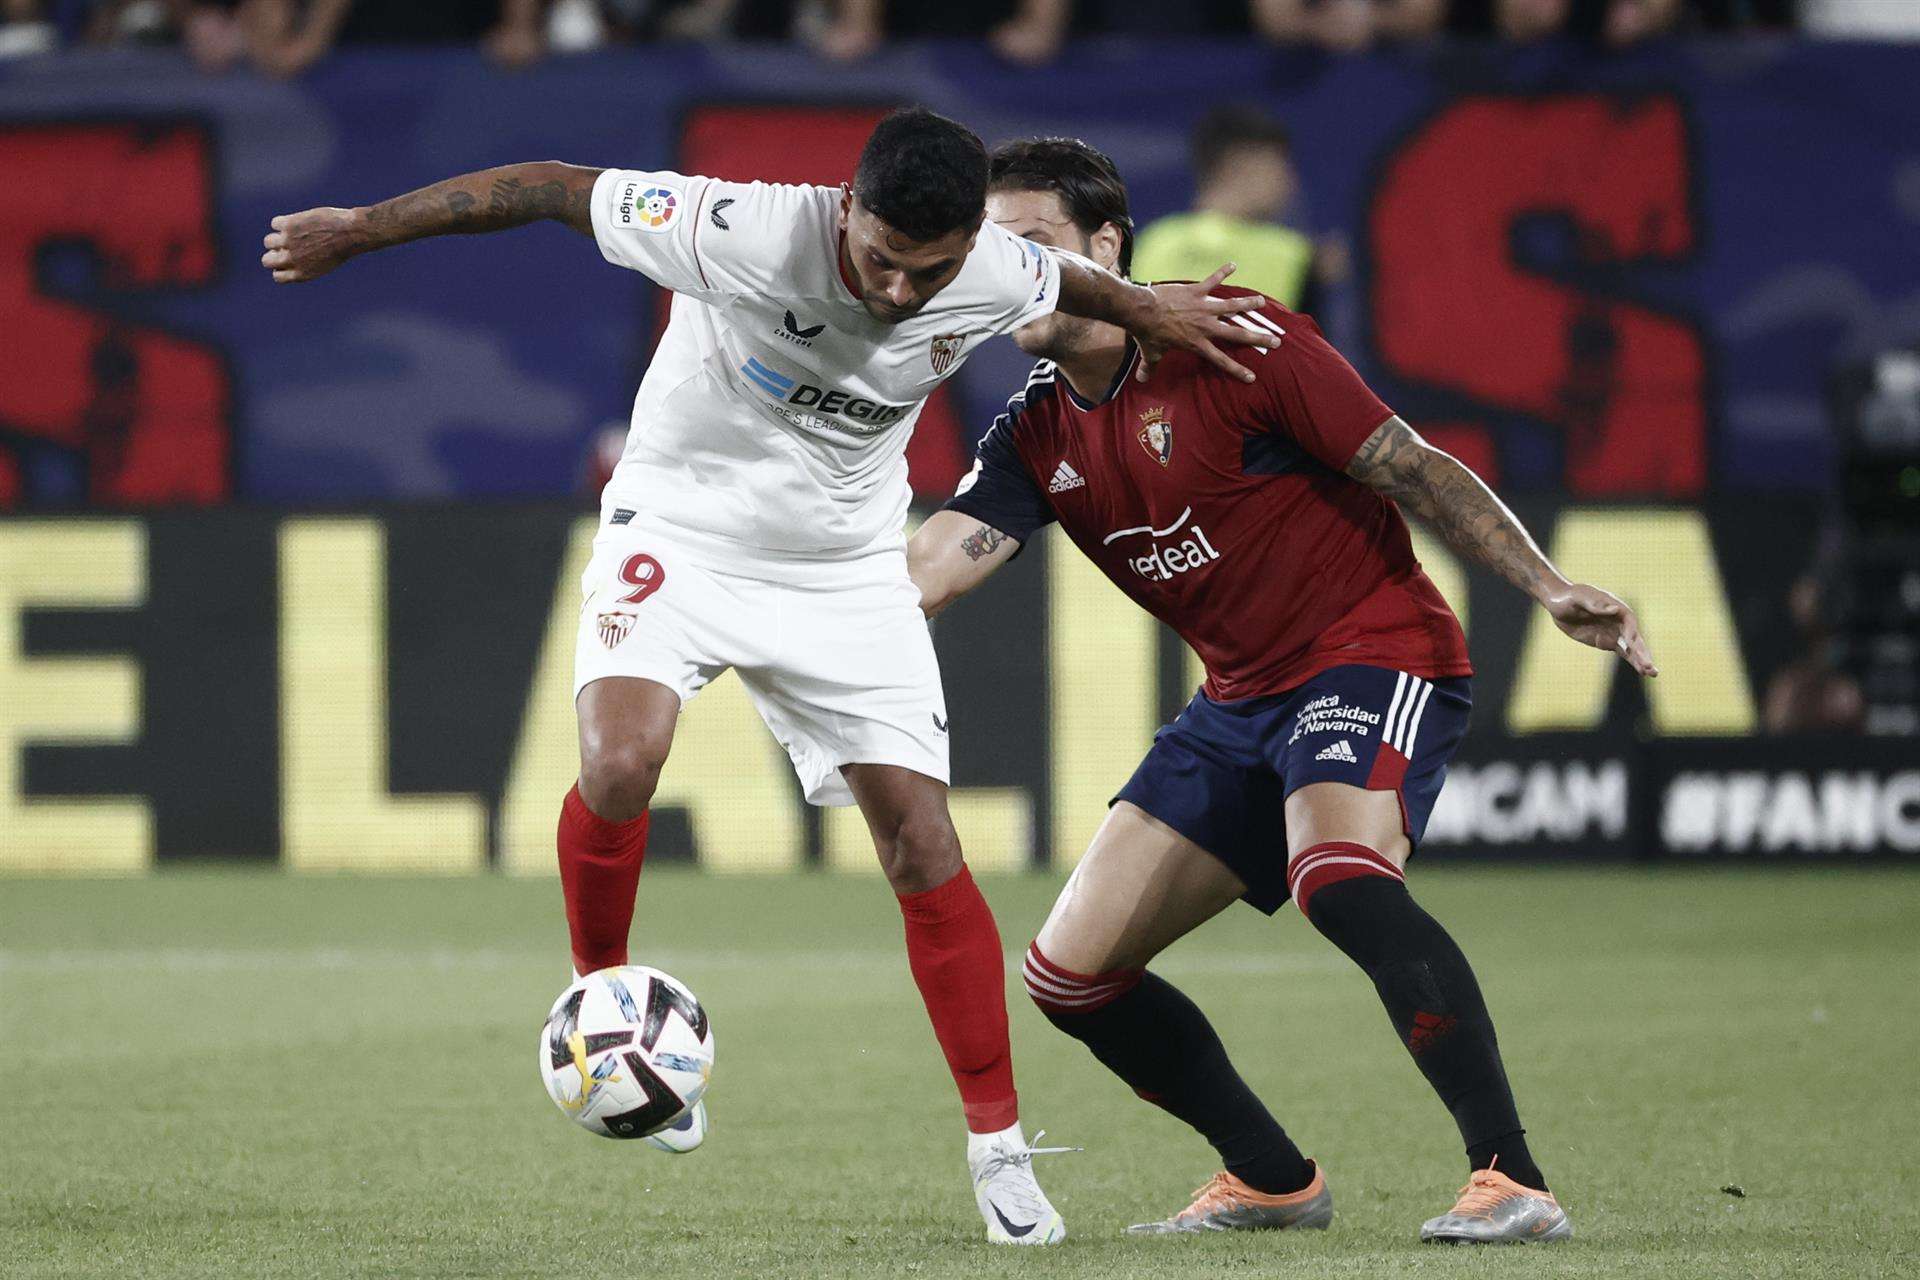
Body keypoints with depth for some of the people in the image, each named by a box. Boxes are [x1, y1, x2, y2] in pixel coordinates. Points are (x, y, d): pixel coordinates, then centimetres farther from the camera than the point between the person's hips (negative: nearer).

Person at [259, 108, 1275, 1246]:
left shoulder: (998, 277, -18)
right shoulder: (743, 232, -30)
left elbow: (1067, 281, 9)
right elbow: (551, 189, -20)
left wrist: (1149, 310, 27)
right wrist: (359, 230, -14)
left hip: (848, 570, 3)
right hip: (679, 532, -3)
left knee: (923, 845, -4)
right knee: (619, 766, -29)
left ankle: (998, 1145, 7)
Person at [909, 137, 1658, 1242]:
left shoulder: (1231, 343, -13)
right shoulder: (1039, 437, 6)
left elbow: (1413, 471, -11)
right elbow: (929, 570, -7)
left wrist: (1548, 587, -20)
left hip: (1374, 653, -8)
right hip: (1243, 699, 8)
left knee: (1339, 878, -37)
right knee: (1072, 974, 4)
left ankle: (1513, 1180, -37)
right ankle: (1274, 1180, 21)